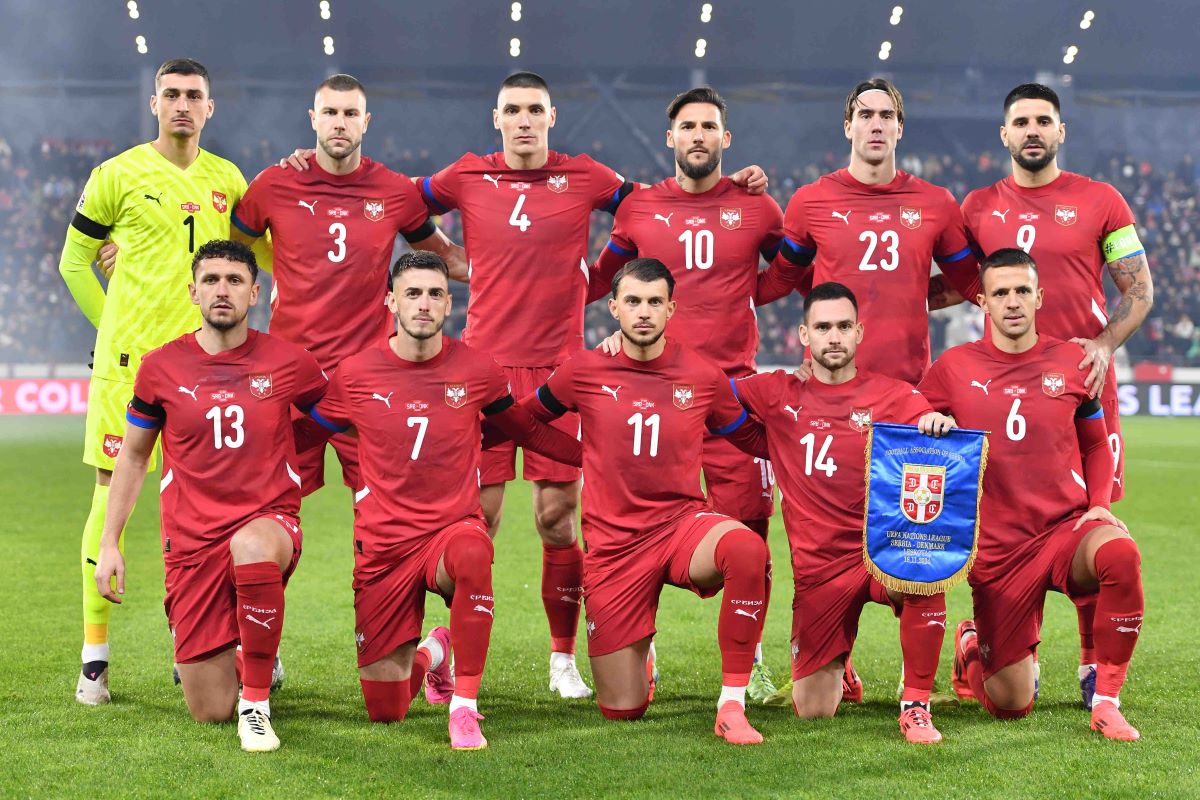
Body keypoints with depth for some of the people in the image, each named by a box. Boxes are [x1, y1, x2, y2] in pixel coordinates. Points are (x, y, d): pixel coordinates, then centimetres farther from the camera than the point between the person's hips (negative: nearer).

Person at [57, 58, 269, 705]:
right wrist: (114, 326, 4)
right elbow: (74, 260, 8)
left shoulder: (227, 180, 11)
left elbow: (269, 254, 21)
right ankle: (95, 656, 2)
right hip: (127, 359, -3)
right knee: (112, 493, -4)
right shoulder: (118, 174, 0)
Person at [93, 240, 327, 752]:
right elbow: (132, 456, 13)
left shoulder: (289, 363, -1)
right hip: (192, 541, 2)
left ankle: (256, 701, -23)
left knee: (251, 546, -43)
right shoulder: (161, 368, 1)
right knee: (209, 713, -2)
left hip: (270, 519, -1)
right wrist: (109, 544, 9)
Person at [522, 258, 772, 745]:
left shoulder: (702, 376, -1)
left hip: (683, 521, 0)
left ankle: (732, 706, -27)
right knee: (623, 712, 0)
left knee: (749, 549, -38)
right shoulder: (585, 371, -2)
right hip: (613, 541, 0)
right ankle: (639, 654, 39)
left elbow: (758, 439, 13)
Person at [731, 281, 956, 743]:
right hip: (818, 566, 1)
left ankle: (916, 705, -19)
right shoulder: (779, 394, 7)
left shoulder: (894, 396, 3)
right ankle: (832, 665, 40)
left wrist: (940, 424, -31)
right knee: (812, 711, 1)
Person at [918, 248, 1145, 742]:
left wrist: (1099, 505, 0)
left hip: (1067, 527, 1)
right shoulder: (955, 368, 2)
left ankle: (1106, 703, -20)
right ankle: (971, 648, 38)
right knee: (1011, 706, 0)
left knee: (1121, 554, -38)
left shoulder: (1071, 362, 4)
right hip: (997, 548, 0)